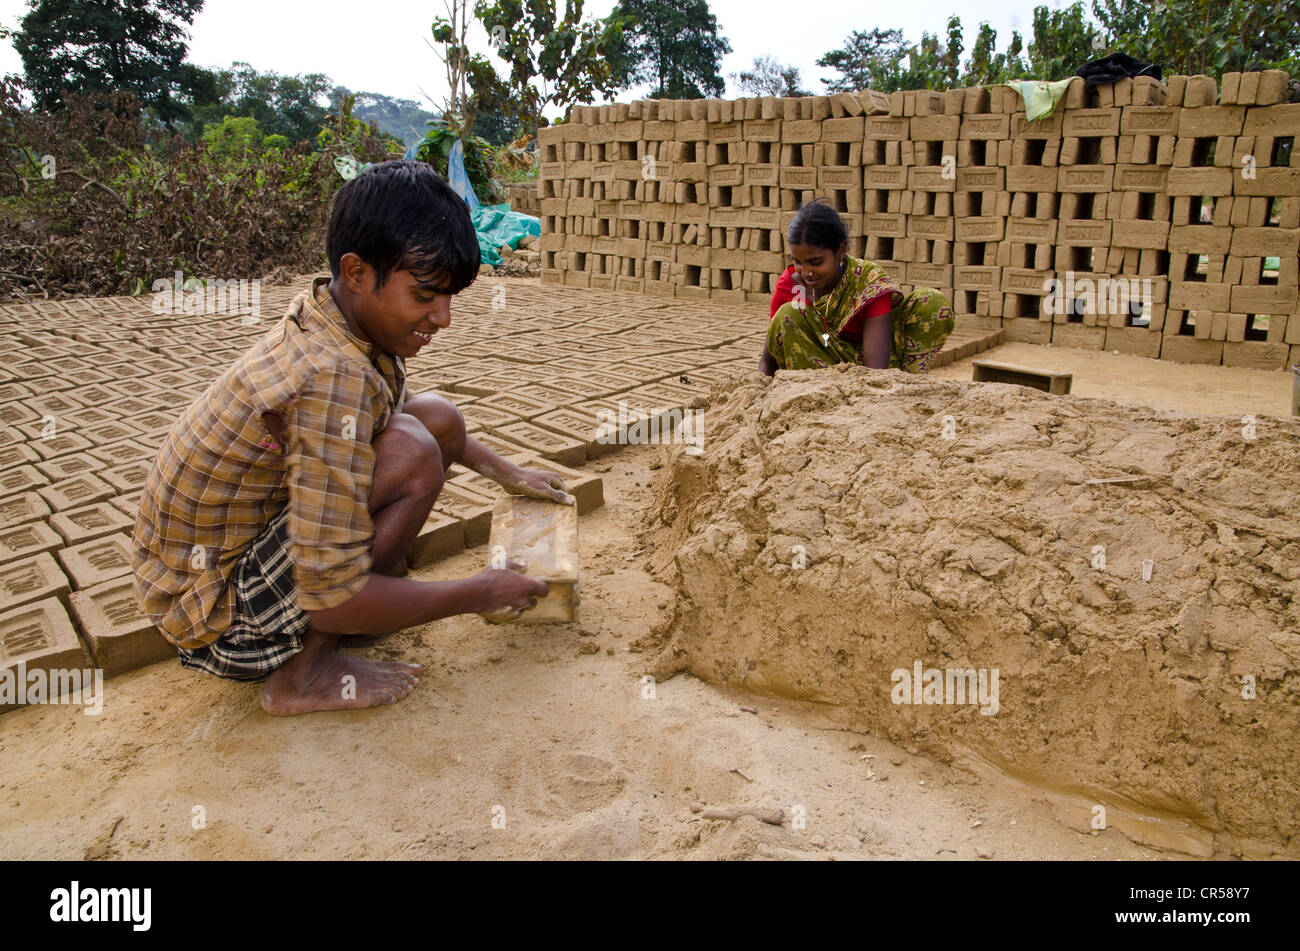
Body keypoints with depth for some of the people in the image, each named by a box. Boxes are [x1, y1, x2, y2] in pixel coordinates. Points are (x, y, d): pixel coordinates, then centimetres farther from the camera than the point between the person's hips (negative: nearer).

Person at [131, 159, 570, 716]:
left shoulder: (328, 317, -5)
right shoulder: (335, 378, -32)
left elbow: (389, 410, 20)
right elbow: (332, 596, -32)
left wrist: (505, 471, 17)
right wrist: (480, 594, -18)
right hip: (214, 621, -8)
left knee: (440, 419, 3)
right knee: (412, 455, -28)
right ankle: (302, 674, -13)